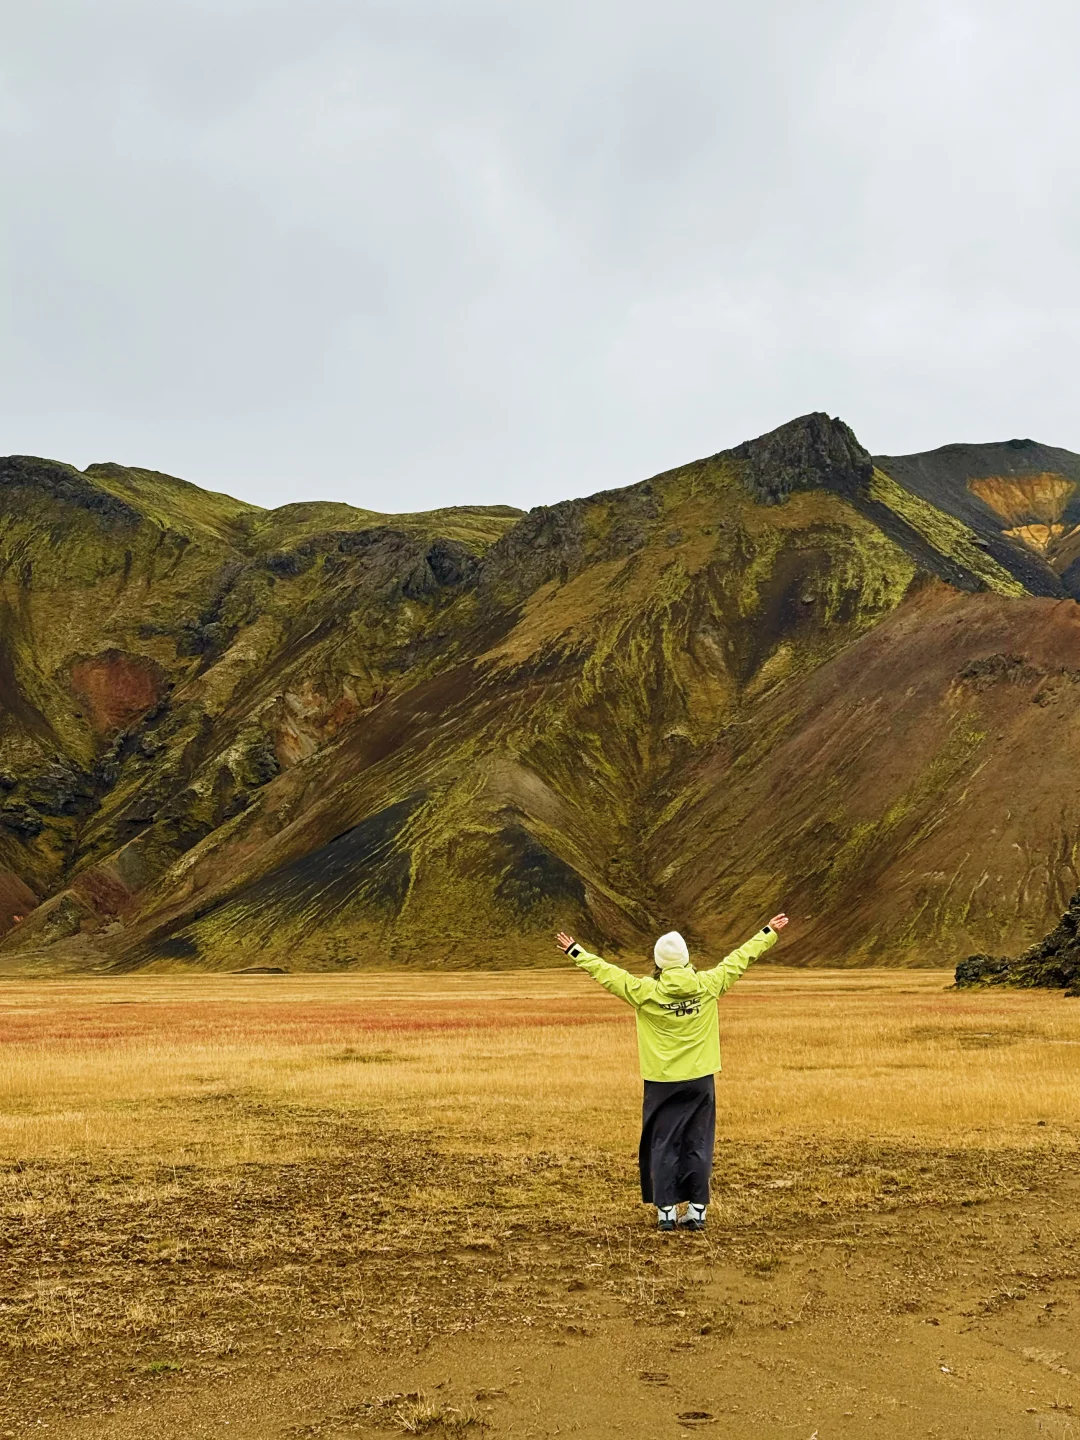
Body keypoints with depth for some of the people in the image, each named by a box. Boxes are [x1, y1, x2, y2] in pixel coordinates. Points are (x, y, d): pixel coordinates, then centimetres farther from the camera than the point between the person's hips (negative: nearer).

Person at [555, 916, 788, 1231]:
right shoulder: (708, 985, -5)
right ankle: (696, 1210, 8)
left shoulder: (645, 992, -10)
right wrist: (769, 933, 18)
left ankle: (666, 1211, 5)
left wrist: (575, 951, 9)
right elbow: (739, 958, 6)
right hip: (700, 1080, 2)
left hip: (662, 1083, -2)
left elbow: (606, 972, -2)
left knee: (663, 1146, 6)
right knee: (697, 1146, 8)